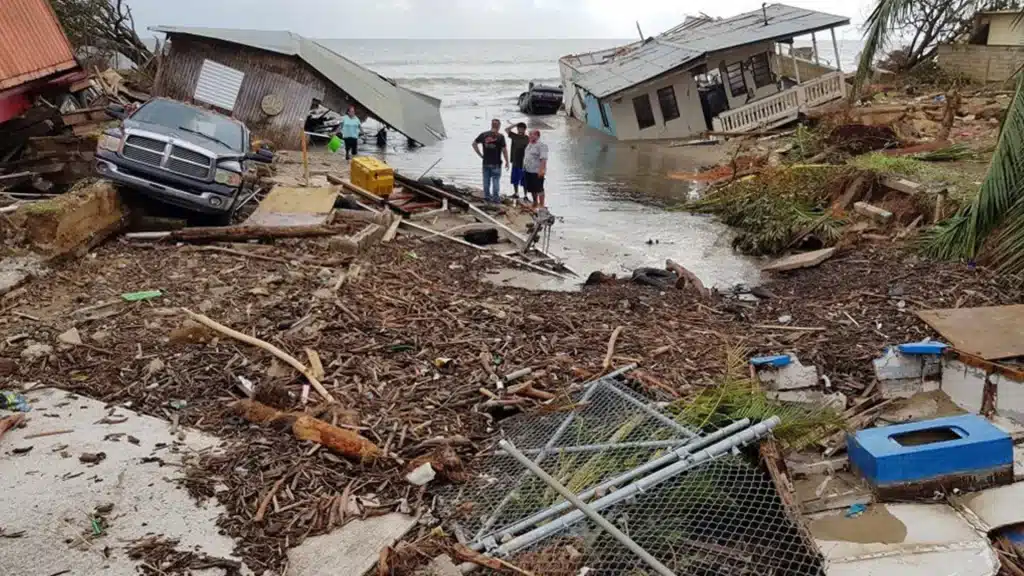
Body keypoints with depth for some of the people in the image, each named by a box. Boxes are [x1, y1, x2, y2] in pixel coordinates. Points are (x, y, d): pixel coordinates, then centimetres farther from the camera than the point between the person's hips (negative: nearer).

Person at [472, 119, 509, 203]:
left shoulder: (484, 135, 1)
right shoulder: (500, 136, -11)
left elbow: (474, 144, 5)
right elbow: (504, 150, -12)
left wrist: (480, 155, 8)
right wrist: (507, 162, -3)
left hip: (486, 162, 4)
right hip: (496, 163, -4)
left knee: (486, 180, 13)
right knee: (496, 180, 5)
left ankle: (487, 196, 21)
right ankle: (496, 198, 7)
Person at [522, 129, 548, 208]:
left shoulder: (541, 145, -13)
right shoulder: (529, 144, 17)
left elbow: (543, 159, -21)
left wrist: (541, 170, -27)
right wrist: (524, 167, 22)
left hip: (537, 171, -9)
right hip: (528, 171, 9)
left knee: (539, 189, -5)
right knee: (532, 189, 15)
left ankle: (541, 205, 0)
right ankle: (535, 203, 28)